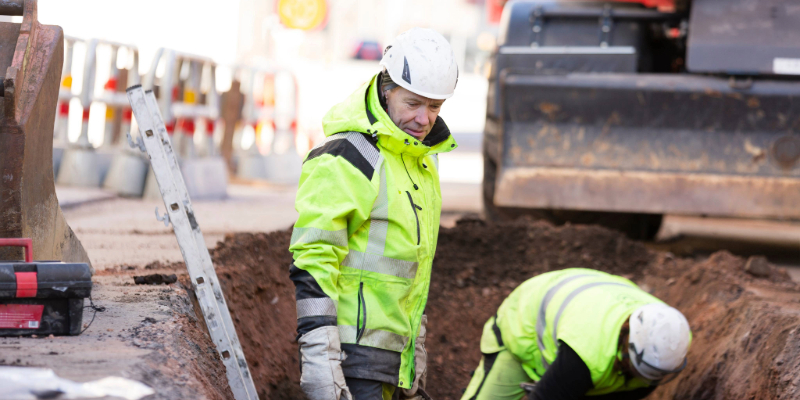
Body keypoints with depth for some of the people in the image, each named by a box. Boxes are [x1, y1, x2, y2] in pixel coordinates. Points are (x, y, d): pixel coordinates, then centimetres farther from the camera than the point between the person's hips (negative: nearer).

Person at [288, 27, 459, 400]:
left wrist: (416, 347, 25)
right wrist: (318, 355, -24)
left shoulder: (422, 162, 16)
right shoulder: (345, 159, -13)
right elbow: (311, 264, -18)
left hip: (392, 353, 9)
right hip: (353, 354, -9)